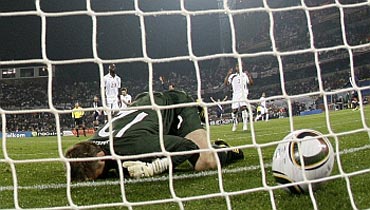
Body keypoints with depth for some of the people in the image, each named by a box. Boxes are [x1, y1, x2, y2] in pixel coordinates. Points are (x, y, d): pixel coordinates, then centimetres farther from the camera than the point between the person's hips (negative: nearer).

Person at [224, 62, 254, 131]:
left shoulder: (245, 75, 9)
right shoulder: (232, 76, 12)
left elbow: (251, 83, -1)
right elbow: (226, 83, 0)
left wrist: (249, 75, -14)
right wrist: (228, 74, -7)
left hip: (243, 93, -2)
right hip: (235, 94, 2)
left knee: (243, 107, -21)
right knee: (234, 110, 2)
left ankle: (245, 124, -20)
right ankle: (235, 124, 24)